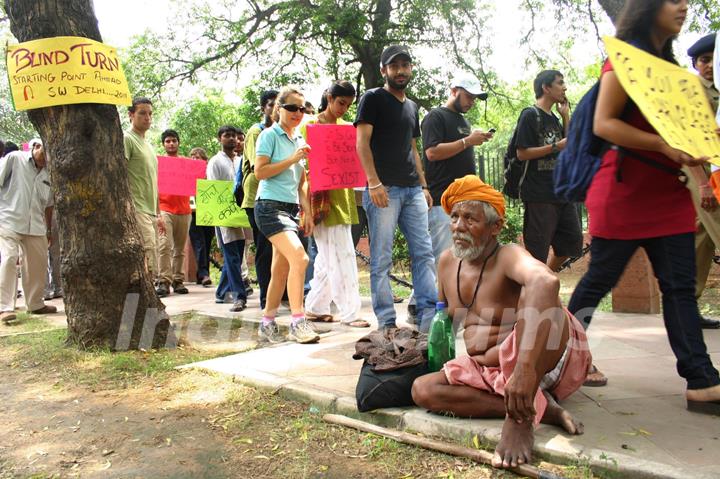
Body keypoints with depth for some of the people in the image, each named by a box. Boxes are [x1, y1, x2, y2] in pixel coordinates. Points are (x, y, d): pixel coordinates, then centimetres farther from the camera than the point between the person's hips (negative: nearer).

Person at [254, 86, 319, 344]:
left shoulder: (299, 140, 18)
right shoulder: (269, 135, -2)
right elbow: (260, 171, -11)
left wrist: (307, 213, 12)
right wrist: (292, 159, -15)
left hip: (291, 208, 7)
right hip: (270, 206, -7)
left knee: (280, 270, 8)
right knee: (299, 258, -22)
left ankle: (267, 324, 18)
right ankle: (298, 323, -17)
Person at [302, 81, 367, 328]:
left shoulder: (346, 127, 17)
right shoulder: (311, 125, -2)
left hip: (343, 196, 7)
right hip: (324, 197, -7)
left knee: (328, 255, 11)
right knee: (342, 256, -9)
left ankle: (315, 307, 22)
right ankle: (349, 312, -3)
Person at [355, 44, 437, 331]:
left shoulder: (411, 106, 22)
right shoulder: (373, 99, 2)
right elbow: (362, 142, -8)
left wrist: (424, 185, 16)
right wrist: (374, 183, -18)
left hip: (413, 190, 7)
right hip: (384, 189, -7)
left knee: (424, 254, 3)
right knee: (381, 260, -3)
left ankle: (429, 316, 8)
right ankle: (386, 323, 3)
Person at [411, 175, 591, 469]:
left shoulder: (508, 257, -21)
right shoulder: (447, 262, 2)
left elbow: (546, 281, -47)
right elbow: (443, 314, 21)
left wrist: (525, 367, -56)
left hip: (547, 362, -7)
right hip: (489, 369, 7)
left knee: (532, 294, -34)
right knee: (423, 390, -16)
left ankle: (519, 417, -31)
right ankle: (539, 408, -18)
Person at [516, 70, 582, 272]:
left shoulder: (554, 118, 17)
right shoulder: (530, 115, -7)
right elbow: (522, 153, -15)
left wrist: (566, 116, 11)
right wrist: (556, 147, -17)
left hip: (561, 192, 8)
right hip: (539, 195, -8)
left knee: (572, 241, 12)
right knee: (537, 250, -2)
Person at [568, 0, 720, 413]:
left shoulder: (668, 64, 20)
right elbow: (603, 124, -17)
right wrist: (664, 145, -24)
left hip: (668, 194, 8)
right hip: (625, 193, -8)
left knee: (681, 286, 4)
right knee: (599, 280, 1)